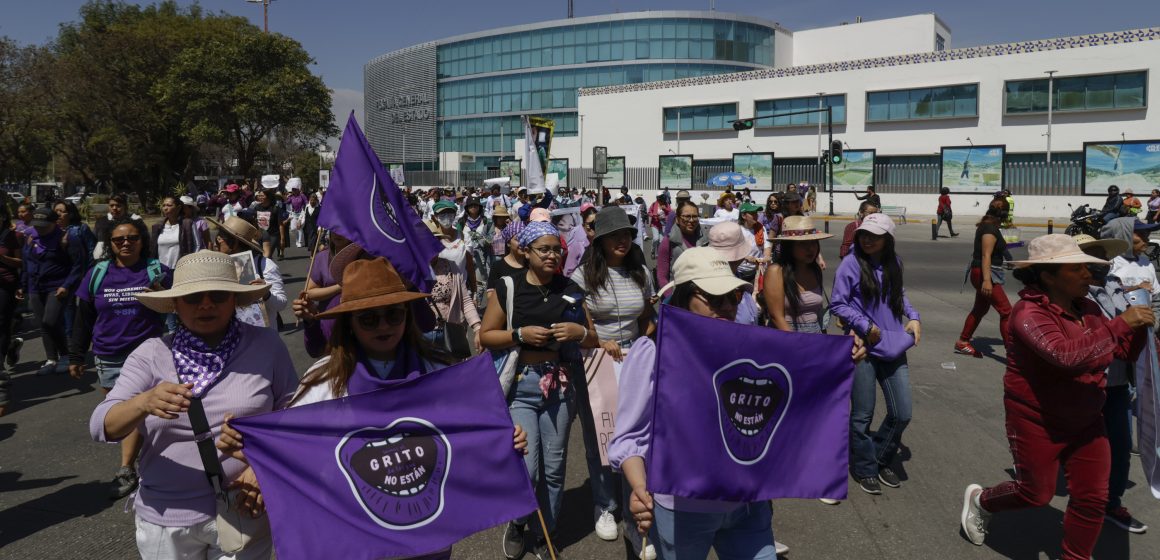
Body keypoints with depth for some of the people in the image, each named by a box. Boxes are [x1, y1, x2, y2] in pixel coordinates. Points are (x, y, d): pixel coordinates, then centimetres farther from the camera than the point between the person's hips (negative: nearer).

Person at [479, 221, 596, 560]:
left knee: (554, 466, 10)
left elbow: (593, 339, 11)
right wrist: (520, 334, -17)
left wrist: (579, 331, -11)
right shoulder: (508, 288, -5)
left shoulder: (571, 289, 4)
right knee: (526, 467, -7)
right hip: (521, 384, -3)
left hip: (560, 385, 3)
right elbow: (485, 336, -2)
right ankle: (516, 522, 25)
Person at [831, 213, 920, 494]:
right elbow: (837, 304, -8)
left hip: (893, 347, 5)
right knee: (863, 415, 7)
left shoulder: (894, 263, 4)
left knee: (902, 413, 8)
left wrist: (913, 317, 3)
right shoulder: (851, 264, -11)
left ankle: (883, 460, 32)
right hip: (863, 347, -5)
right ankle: (865, 469, 28)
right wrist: (865, 326, -16)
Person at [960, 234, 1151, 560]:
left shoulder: (1087, 309, 2)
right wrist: (1120, 323, -34)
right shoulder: (1030, 313, -23)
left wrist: (1140, 325, -11)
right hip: (1038, 422, -7)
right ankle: (980, 500, 35)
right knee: (1035, 494, 6)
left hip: (1085, 422, 7)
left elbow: (1125, 352, 8)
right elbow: (1066, 355, -39)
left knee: (1092, 497, 8)